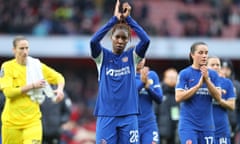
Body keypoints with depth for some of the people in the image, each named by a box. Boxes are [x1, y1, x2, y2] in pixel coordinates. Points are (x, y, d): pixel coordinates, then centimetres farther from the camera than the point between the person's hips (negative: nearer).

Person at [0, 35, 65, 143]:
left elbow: (59, 77, 15)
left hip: (33, 120, 1)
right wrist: (32, 86, -18)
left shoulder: (37, 66, 4)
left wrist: (60, 89, -7)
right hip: (12, 121, -1)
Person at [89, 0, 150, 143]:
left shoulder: (132, 56, 6)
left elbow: (146, 40, -11)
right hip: (106, 115, -1)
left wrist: (128, 18, -10)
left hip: (129, 116, 1)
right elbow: (94, 41, -16)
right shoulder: (103, 56, 4)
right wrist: (115, 19, -16)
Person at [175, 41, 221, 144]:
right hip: (188, 124, -4)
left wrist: (207, 80, -13)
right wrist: (198, 85, -16)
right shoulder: (184, 73, -3)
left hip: (207, 125, 4)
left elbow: (218, 97, 0)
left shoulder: (213, 74, 7)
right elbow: (178, 97, -10)